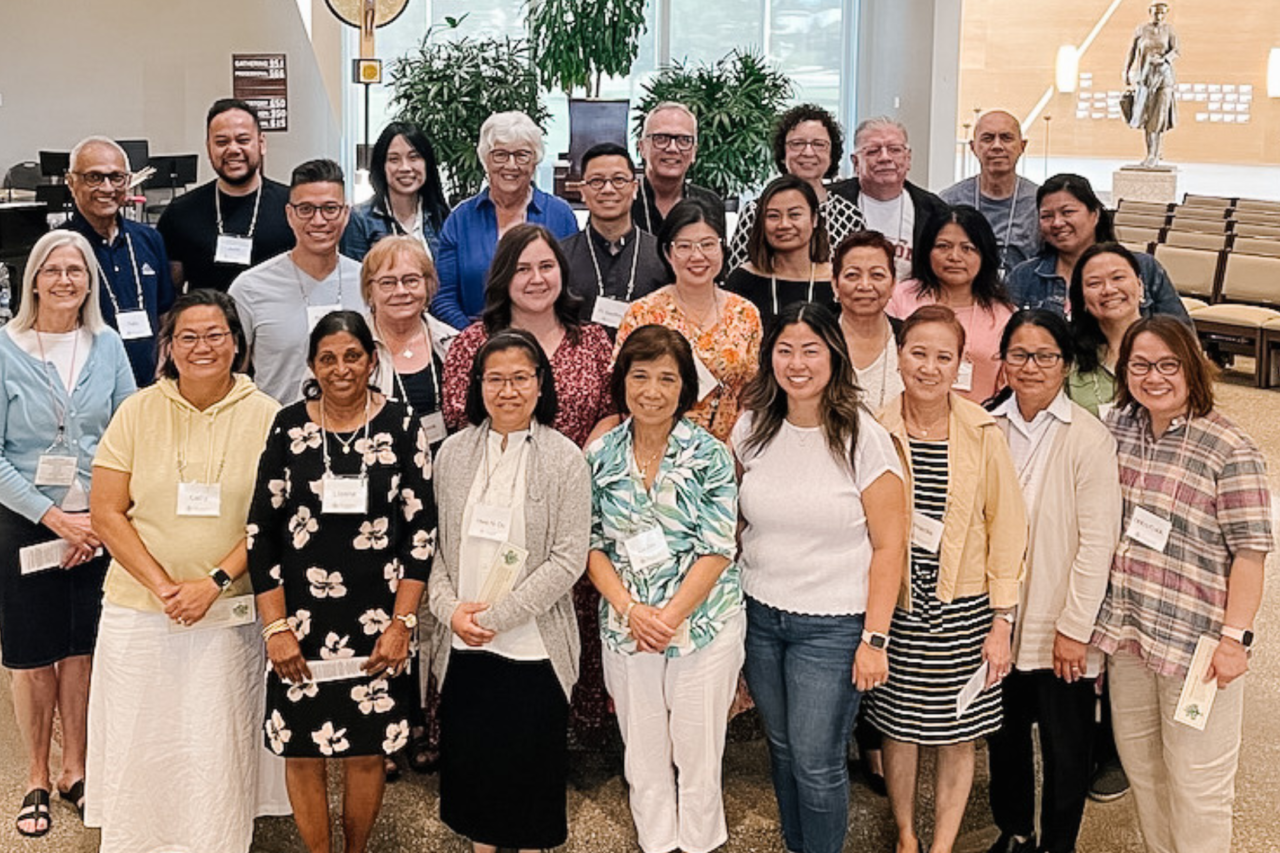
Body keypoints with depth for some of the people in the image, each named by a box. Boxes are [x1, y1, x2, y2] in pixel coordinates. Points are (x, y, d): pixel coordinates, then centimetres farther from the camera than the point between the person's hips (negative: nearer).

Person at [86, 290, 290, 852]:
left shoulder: (265, 417, -2)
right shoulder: (137, 412, 1)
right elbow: (107, 514, -1)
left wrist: (213, 583, -14)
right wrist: (163, 585, -11)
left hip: (229, 613, -1)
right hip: (138, 610, 1)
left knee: (219, 749, 5)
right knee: (139, 744, 9)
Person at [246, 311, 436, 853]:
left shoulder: (401, 429, -3)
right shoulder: (288, 427, -1)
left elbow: (421, 533, -2)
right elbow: (261, 532, 0)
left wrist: (401, 623, -7)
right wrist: (275, 626, -5)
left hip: (376, 623, 0)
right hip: (301, 622, 1)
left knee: (367, 751, 9)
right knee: (302, 750, 7)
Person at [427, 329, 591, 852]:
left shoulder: (564, 459, -8)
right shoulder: (454, 453, 1)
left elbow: (569, 558, -12)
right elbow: (433, 543, 4)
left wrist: (496, 616, -15)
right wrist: (451, 608, -11)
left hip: (533, 646, -3)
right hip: (463, 644, 3)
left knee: (531, 761, 11)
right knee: (469, 755, 14)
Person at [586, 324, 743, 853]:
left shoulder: (708, 455, -8)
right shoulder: (600, 455, 0)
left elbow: (718, 549, -10)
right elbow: (590, 544, 1)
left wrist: (671, 617, -16)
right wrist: (629, 608, -12)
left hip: (703, 623, -2)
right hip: (625, 625, 3)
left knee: (698, 749, 8)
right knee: (642, 751, 14)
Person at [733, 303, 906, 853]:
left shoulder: (863, 438, -12)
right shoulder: (753, 428, 1)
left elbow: (889, 545, -10)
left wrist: (875, 638, -12)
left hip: (833, 626, -4)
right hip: (760, 617, 4)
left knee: (816, 764, 1)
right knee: (782, 750, 17)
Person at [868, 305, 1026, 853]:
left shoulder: (982, 433, -8)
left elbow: (1006, 526, -3)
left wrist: (1002, 620, -5)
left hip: (962, 608, 0)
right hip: (894, 604, 1)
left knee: (958, 734, 10)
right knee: (899, 726, 13)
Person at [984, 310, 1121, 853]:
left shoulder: (1089, 439, -14)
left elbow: (1097, 542, -14)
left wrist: (1075, 627, -13)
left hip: (1061, 628, -4)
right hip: (999, 619, 4)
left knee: (1065, 747, 9)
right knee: (1004, 734, 18)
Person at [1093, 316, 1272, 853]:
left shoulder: (1230, 450, -13)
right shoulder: (1116, 427, 4)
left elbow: (1250, 552, -12)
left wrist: (1234, 637, -16)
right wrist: (1098, 620, 12)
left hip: (1196, 642, -6)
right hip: (1125, 630, 6)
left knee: (1196, 782, 4)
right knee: (1138, 764, 19)